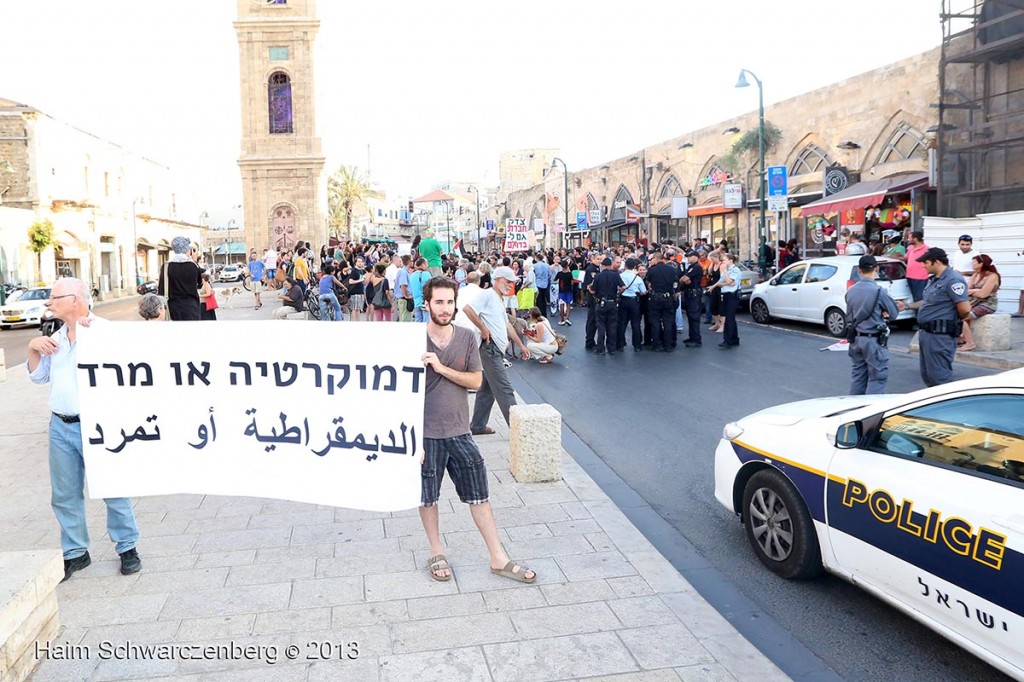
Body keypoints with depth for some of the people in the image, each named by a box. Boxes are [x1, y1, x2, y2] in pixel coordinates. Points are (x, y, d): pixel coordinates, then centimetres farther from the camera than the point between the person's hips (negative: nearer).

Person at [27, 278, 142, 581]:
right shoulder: (56, 337, 14)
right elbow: (39, 376, 21)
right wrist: (33, 348, 5)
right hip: (61, 427, 7)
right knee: (64, 495, 13)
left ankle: (127, 547, 17)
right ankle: (75, 552, 27)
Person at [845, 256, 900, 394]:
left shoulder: (850, 291, 2)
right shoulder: (879, 291, -16)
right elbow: (894, 313, -5)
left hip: (856, 339, 6)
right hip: (874, 340, -6)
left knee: (857, 377, 15)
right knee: (877, 378, 1)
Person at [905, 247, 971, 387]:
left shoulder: (953, 280, -17)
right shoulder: (934, 279, 15)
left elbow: (965, 309, -22)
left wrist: (953, 319, -4)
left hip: (940, 336, -10)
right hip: (926, 333, 10)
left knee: (939, 376, -7)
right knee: (927, 375, 16)